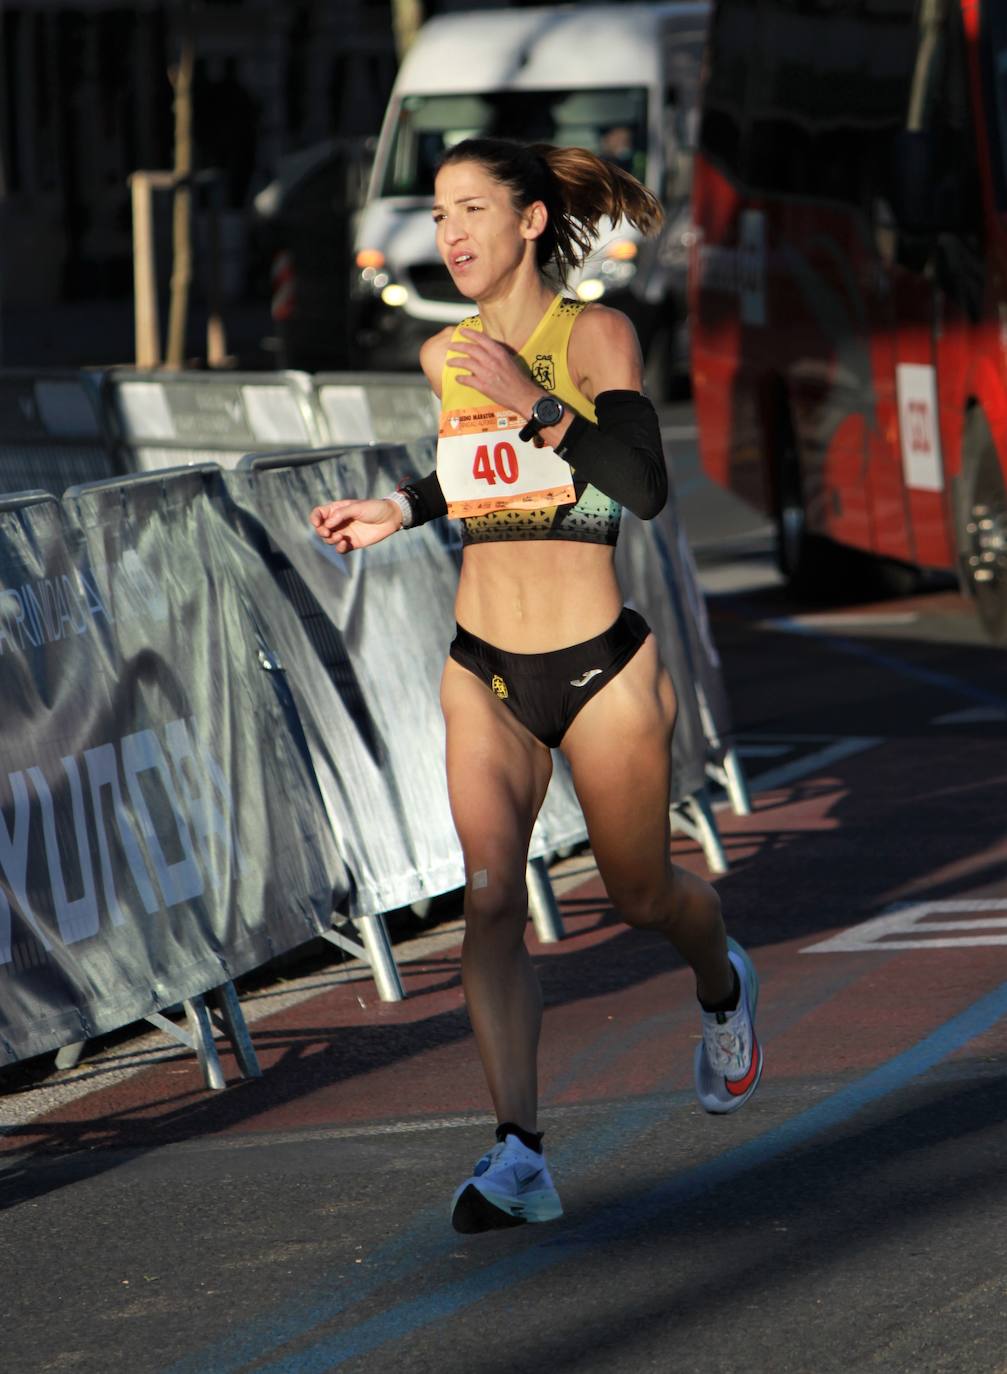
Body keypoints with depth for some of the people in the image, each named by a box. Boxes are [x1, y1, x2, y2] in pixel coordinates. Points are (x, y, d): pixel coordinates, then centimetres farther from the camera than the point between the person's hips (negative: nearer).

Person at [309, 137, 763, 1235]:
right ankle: (518, 1153, -19)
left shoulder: (593, 337, -9)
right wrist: (402, 512, 14)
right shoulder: (446, 356, 7)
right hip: (485, 671, 4)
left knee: (638, 892, 12)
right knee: (490, 894, -14)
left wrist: (533, 403, -24)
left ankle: (722, 988, 48)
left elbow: (644, 485, -22)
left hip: (600, 667, -4)